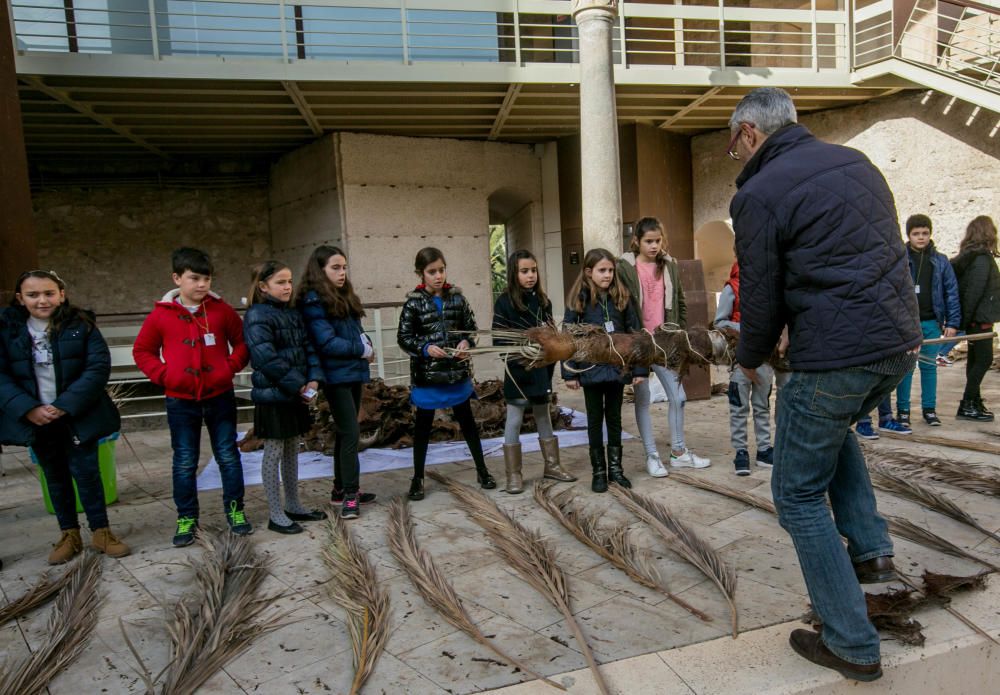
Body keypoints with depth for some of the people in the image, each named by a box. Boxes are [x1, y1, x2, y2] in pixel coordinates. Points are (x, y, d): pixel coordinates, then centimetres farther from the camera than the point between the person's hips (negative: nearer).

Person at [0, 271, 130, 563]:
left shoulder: (80, 325, -8)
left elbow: (99, 367, -13)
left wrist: (65, 406, -20)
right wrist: (28, 409, -17)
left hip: (78, 416, -2)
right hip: (35, 419, 3)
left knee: (86, 472, 3)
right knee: (55, 476, 14)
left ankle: (100, 531, 18)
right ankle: (69, 534, 27)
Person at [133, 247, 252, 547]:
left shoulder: (221, 310, -2)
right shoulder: (161, 315, -3)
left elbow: (242, 341, 7)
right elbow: (142, 351, 7)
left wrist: (231, 366, -8)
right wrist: (163, 375, -6)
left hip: (220, 397, 1)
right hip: (181, 401, 0)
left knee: (228, 457, 8)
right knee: (185, 463, 9)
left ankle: (235, 510, 23)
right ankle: (186, 519, 22)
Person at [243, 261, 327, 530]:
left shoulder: (292, 314, 11)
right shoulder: (258, 316, -13)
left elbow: (307, 348, 9)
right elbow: (267, 359, -21)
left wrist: (313, 379, -6)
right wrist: (297, 386, -19)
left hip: (296, 394, 8)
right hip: (273, 396, -8)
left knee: (292, 450, 16)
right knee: (274, 453, 2)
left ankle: (293, 506, 29)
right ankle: (276, 515, 13)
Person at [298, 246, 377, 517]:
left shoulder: (345, 297, 15)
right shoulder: (313, 302, -11)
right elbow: (326, 342, -18)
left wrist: (366, 345, -4)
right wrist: (361, 350, -11)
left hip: (354, 372, 8)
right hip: (336, 375, -8)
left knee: (346, 432, 14)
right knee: (351, 433, -8)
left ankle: (342, 488, 26)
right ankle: (350, 495, 2)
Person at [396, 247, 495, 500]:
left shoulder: (457, 297, 0)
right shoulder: (414, 303, -7)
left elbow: (471, 327, 7)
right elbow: (403, 337, -6)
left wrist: (466, 342, -13)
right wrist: (425, 348, -22)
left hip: (457, 371, 2)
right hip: (426, 375, -2)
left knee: (467, 421, 14)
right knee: (423, 426, 11)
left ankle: (482, 470, 28)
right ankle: (418, 478, 25)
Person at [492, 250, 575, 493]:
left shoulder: (542, 301, 6)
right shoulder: (504, 302, -8)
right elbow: (498, 339, -11)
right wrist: (519, 358, -19)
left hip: (541, 368, 5)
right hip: (517, 370, -5)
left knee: (544, 418, 16)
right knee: (514, 421, 4)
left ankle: (552, 465, 28)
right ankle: (514, 474, 13)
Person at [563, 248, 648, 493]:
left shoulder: (622, 297, 1)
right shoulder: (578, 300, -5)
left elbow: (635, 333, 2)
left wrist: (640, 369, -2)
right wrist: (570, 372, -9)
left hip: (617, 369, 2)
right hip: (591, 370, -2)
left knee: (614, 418, 13)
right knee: (595, 420, 10)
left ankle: (615, 467, 26)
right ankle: (599, 470, 20)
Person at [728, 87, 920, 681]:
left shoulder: (758, 195, -9)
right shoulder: (856, 161, 15)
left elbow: (761, 300, -8)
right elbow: (887, 255, 21)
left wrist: (749, 359, 12)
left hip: (836, 357, -8)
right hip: (901, 342, 9)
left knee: (800, 494, 8)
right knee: (832, 425, 35)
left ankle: (853, 645, 15)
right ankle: (871, 548, 27)